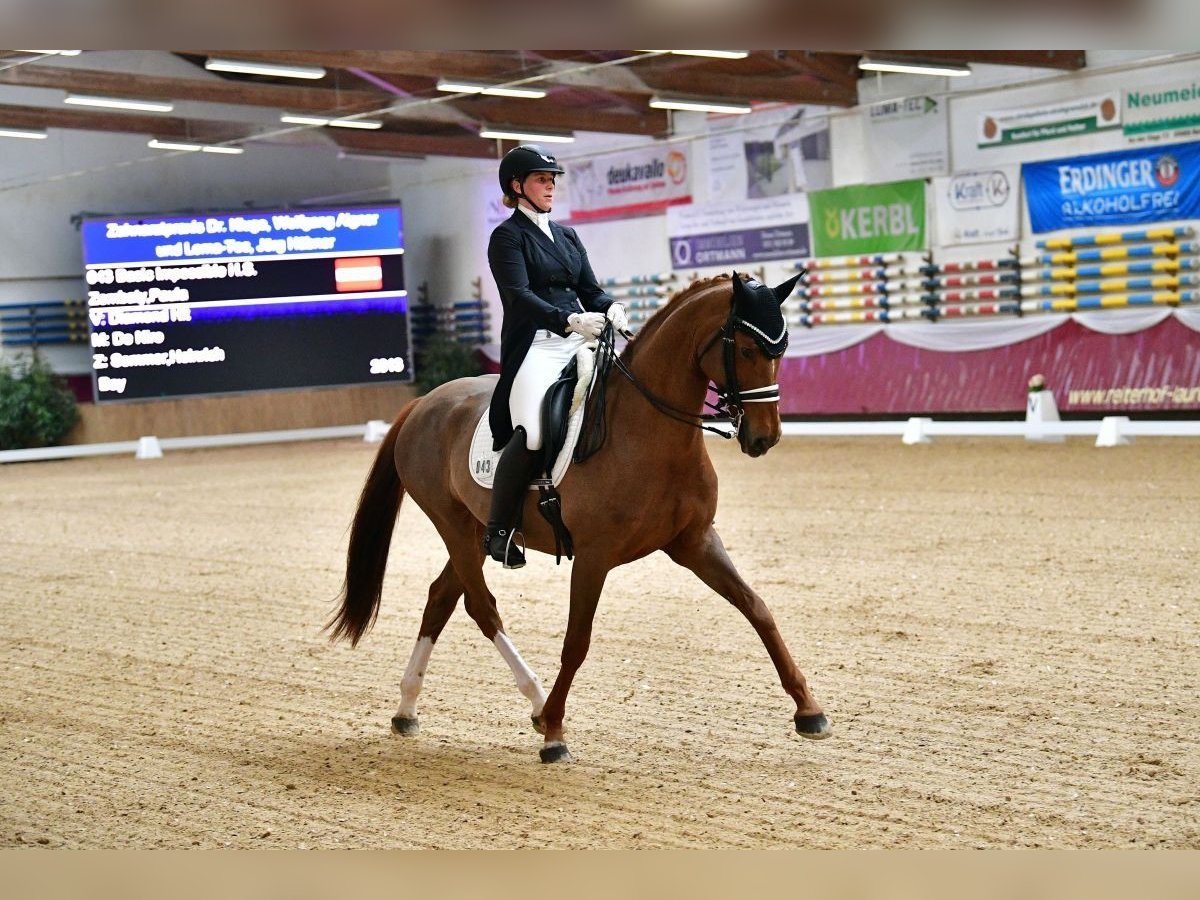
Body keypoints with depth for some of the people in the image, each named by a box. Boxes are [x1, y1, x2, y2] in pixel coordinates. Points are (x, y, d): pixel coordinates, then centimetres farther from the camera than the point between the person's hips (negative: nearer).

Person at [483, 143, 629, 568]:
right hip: (535, 345, -7)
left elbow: (589, 289, 17)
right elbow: (519, 295, -11)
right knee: (534, 431, -28)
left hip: (578, 342, 7)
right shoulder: (508, 236, 2)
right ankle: (498, 530, -14)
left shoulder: (567, 236, 23)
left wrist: (610, 309, -7)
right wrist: (570, 320, -26)